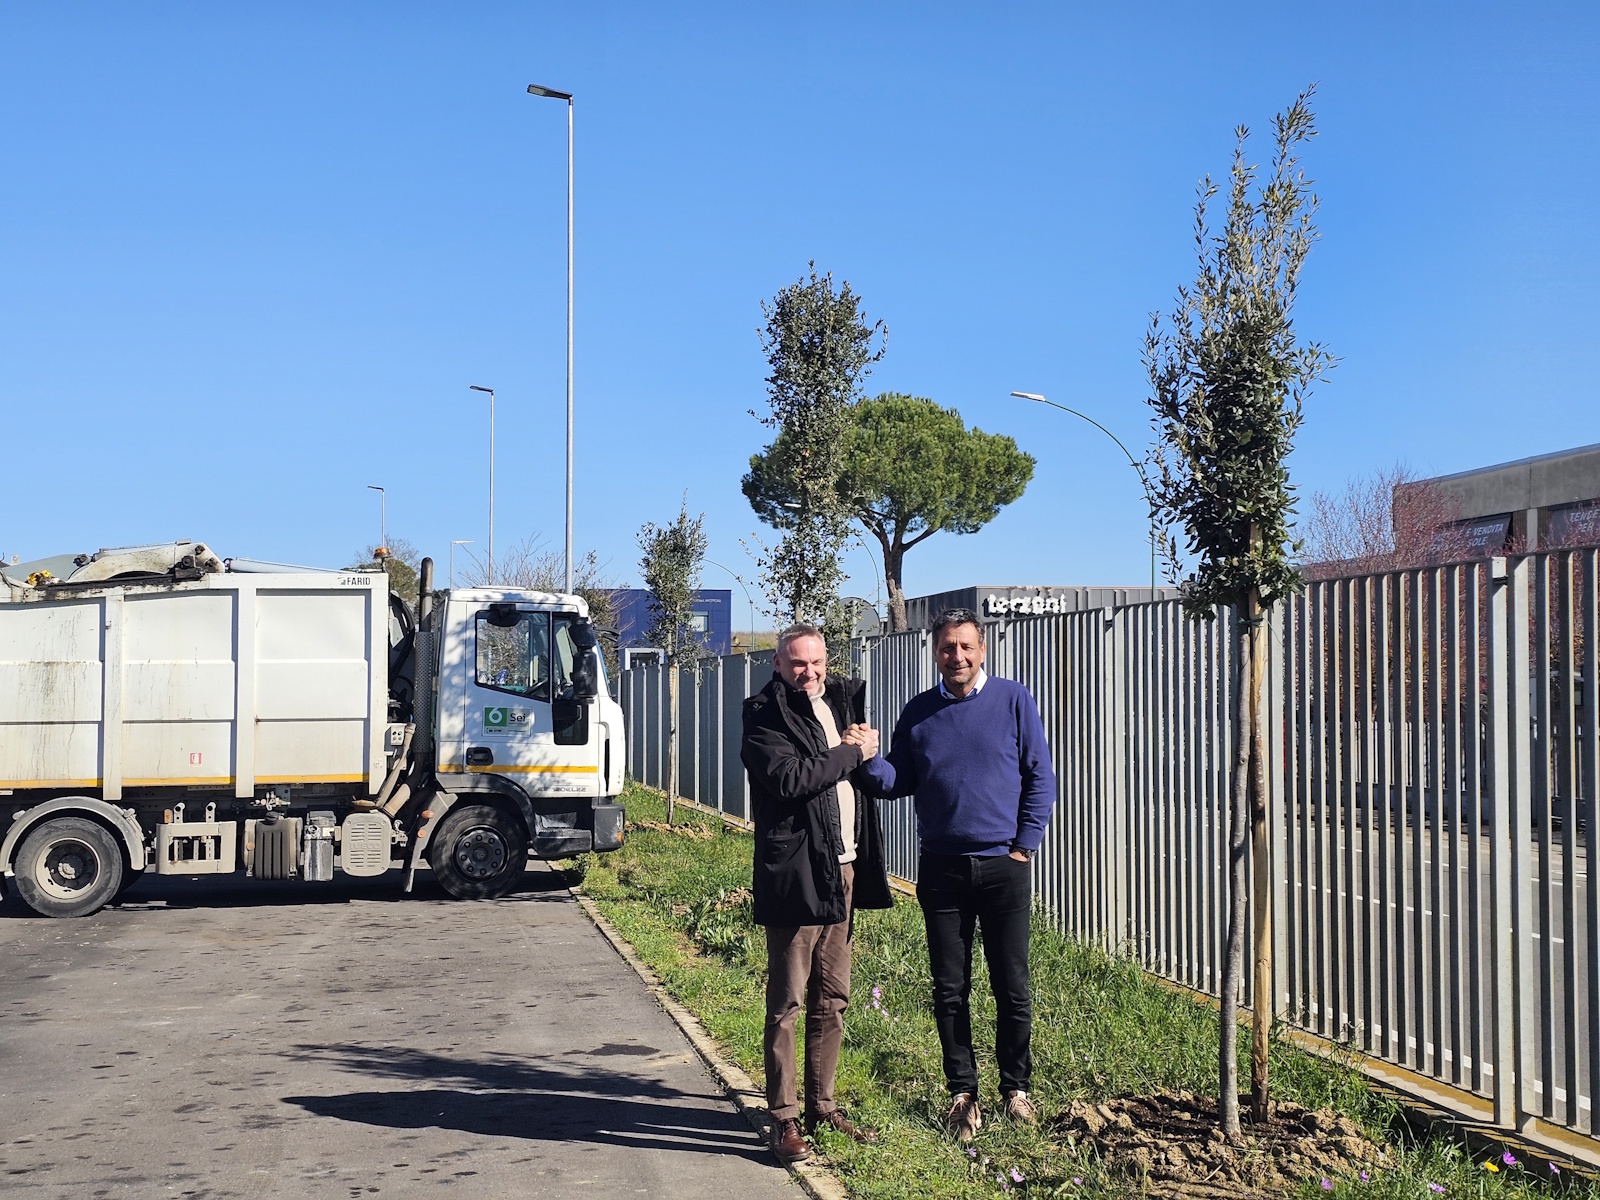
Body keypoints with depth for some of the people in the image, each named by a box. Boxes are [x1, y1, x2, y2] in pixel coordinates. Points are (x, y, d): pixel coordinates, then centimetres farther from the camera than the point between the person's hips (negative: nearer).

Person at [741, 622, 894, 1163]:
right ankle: (783, 1119, 4)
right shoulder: (765, 715, -8)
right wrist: (851, 753, -12)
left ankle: (821, 1107, 23)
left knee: (832, 1000, 13)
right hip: (794, 873, -8)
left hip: (841, 870, 8)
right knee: (786, 1003, -2)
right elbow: (789, 778, -23)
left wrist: (861, 740, 8)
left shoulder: (838, 700, 15)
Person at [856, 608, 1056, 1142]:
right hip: (941, 869, 2)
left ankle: (1015, 1087, 20)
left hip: (1003, 865, -2)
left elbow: (1040, 777, 2)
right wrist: (867, 759, -12)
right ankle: (963, 1093, 17)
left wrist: (1024, 844, -4)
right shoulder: (919, 712, 6)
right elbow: (899, 781, 8)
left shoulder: (1013, 701, 0)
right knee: (949, 989, 6)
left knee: (1012, 987, 4)